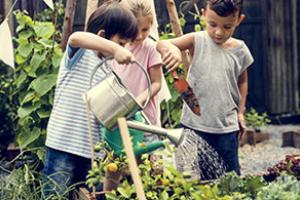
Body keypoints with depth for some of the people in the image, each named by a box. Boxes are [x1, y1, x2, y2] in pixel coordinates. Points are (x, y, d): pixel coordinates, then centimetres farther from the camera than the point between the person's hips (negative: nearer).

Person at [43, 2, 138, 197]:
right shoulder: (80, 53, -6)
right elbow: (76, 38, -31)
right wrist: (115, 49, -42)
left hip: (91, 148, 7)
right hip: (64, 144, -7)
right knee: (56, 196, -2)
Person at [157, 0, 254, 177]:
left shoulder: (240, 50, 2)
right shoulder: (197, 41, -6)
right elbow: (161, 44, -16)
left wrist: (240, 112, 14)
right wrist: (172, 48, -39)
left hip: (227, 127, 2)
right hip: (195, 123, -1)